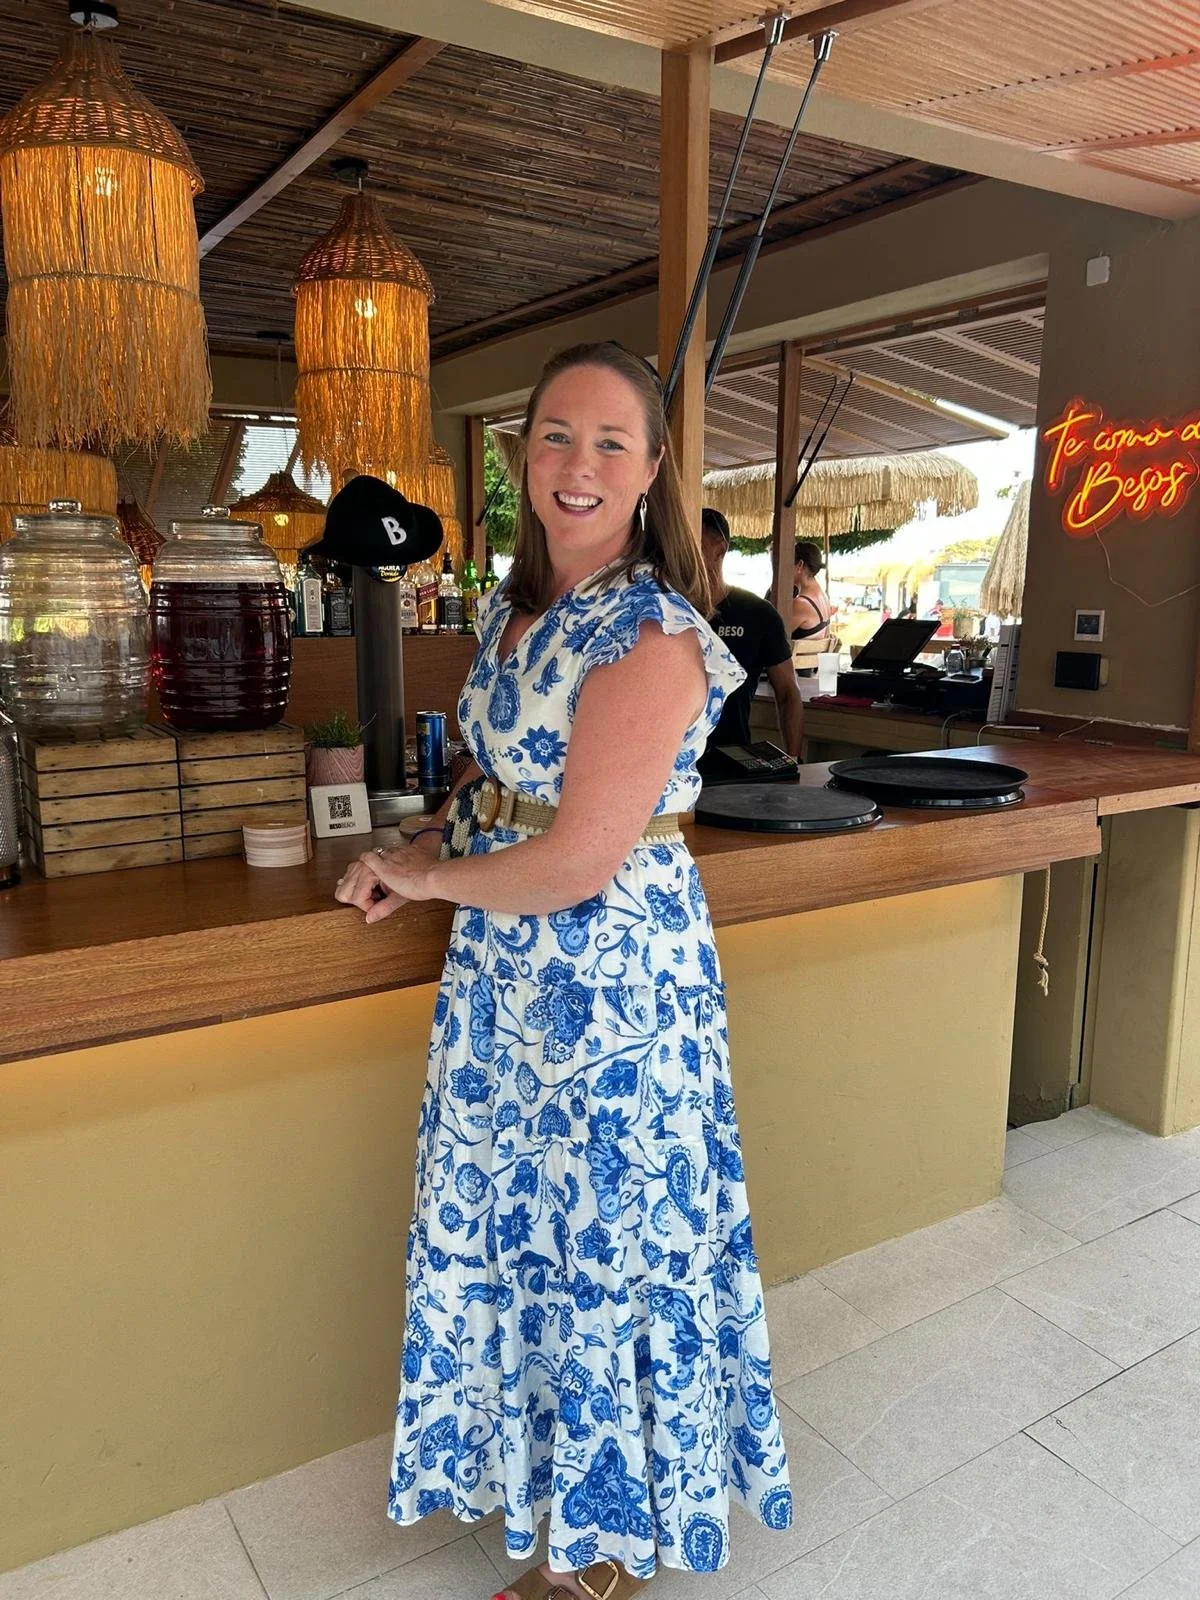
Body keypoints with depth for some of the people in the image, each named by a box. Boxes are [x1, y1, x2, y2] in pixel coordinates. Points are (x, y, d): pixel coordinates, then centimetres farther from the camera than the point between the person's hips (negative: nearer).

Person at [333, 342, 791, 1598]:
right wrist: (421, 867, 2)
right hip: (504, 972, 8)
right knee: (516, 1224, 21)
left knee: (601, 1242, 10)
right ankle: (542, 1471, 49)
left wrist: (429, 877, -8)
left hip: (613, 977, -8)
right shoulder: (512, 606, 6)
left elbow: (578, 862, -23)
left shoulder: (648, 633, -20)